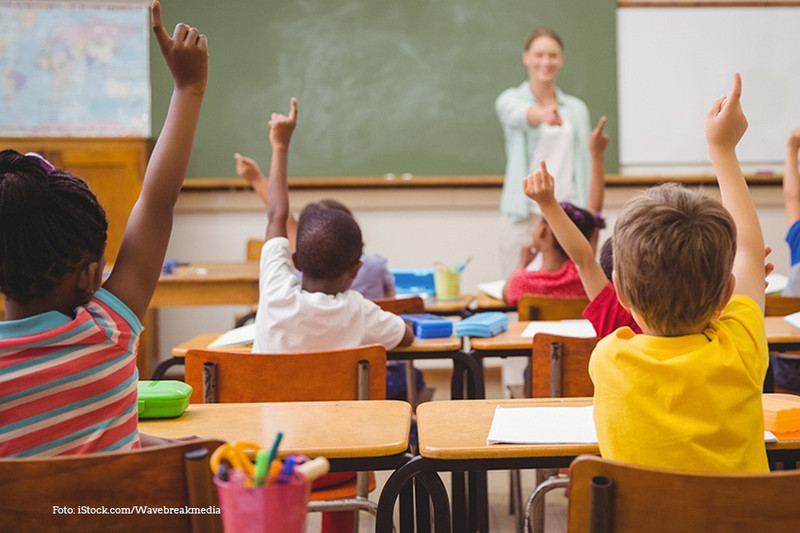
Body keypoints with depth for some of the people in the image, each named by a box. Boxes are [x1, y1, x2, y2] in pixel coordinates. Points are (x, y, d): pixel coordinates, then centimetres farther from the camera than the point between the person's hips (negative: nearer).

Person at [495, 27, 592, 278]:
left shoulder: (577, 109, 13)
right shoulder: (510, 99, 3)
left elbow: (583, 166, 11)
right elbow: (518, 115, -22)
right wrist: (542, 114, -45)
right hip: (524, 214, -2)